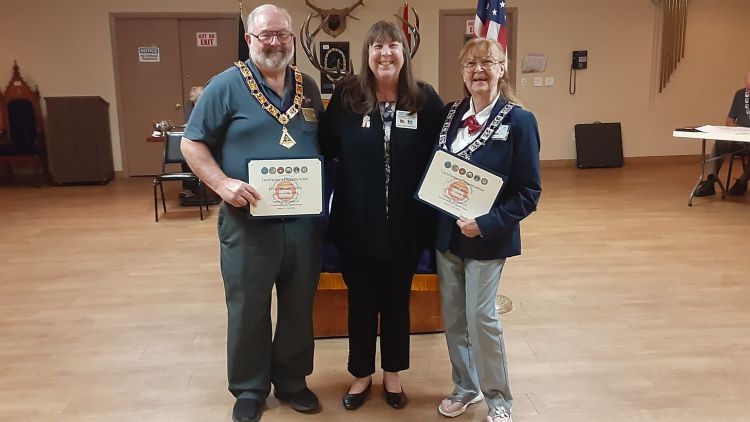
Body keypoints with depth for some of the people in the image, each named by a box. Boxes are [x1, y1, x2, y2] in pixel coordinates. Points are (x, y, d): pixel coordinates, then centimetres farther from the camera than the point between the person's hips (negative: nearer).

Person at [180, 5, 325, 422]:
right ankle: (249, 388, 29)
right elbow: (192, 143, -4)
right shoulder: (227, 85, -5)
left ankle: (292, 380, 34)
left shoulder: (308, 87, 8)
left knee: (300, 308, 15)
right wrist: (223, 184, -19)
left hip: (305, 220, 4)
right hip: (249, 221, -4)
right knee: (248, 310, 9)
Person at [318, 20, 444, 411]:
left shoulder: (425, 99, -3)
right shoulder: (346, 96, -4)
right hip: (357, 222, 0)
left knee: (397, 299, 15)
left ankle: (392, 373, 36)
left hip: (406, 224, 1)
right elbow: (325, 149, -1)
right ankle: (361, 373, 33)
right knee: (361, 300, 13)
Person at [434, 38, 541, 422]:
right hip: (446, 233, 5)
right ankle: (465, 386, 34)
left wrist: (486, 224, -21)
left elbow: (529, 191, -12)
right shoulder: (449, 114, 4)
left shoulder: (519, 121, -11)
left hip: (487, 237, -5)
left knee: (481, 316, 0)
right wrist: (434, 222, -3)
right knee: (453, 316, 13)